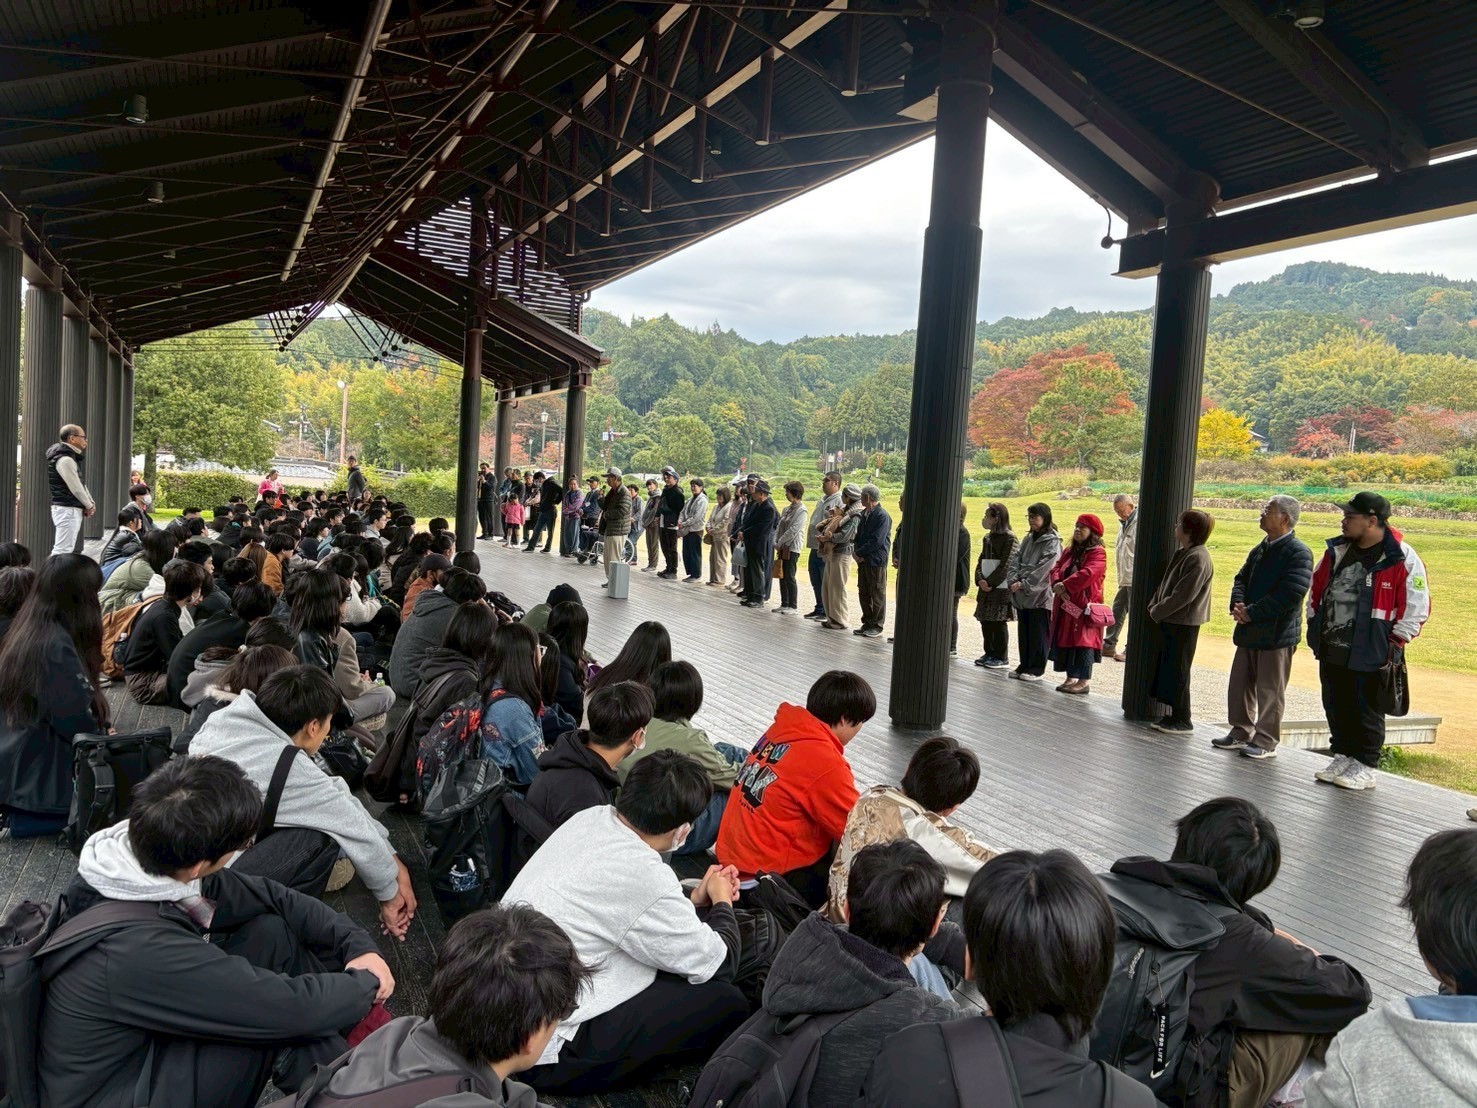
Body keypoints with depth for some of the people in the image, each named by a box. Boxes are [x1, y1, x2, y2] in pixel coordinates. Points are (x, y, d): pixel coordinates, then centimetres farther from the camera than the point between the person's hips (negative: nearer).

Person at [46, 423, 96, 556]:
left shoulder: (70, 456, 16)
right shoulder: (65, 459, -17)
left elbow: (80, 484, 17)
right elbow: (76, 488, -17)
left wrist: (90, 503, 5)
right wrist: (89, 506, -4)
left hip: (73, 509, 11)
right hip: (67, 509, -11)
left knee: (69, 549, 14)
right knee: (62, 550, -12)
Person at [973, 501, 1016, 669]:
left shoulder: (1009, 538, -9)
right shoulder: (988, 537, 14)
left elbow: (1006, 565, -14)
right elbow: (981, 561, 13)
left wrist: (991, 583, -15)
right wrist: (980, 580, -4)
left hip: (1001, 589, -7)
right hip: (986, 587, 7)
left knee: (998, 623, -3)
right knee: (985, 622, 9)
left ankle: (1002, 658, 5)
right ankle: (989, 653, 20)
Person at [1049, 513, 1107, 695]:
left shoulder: (1097, 553, -8)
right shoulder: (1069, 551, 16)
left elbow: (1087, 574, -22)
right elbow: (1056, 569, 6)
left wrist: (1064, 585, -20)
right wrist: (1057, 585, -14)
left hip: (1084, 605, -8)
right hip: (1066, 605, 8)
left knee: (1083, 641, -7)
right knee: (1066, 641, 10)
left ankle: (1084, 682, -3)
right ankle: (1071, 678, 19)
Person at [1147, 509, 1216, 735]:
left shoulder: (1198, 558, -18)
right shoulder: (1182, 554, 11)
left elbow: (1184, 595, -21)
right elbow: (1165, 584, 17)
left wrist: (1157, 611, -12)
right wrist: (1154, 606, 5)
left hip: (1183, 624, -9)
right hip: (1169, 621, 9)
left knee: (1177, 672, -2)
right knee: (1167, 668, 13)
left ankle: (1182, 721, 7)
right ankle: (1175, 715, 22)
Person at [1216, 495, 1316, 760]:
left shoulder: (1298, 553, -14)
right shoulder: (1260, 549, 13)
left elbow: (1290, 594, -22)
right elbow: (1241, 579, 15)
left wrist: (1251, 613, -18)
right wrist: (1238, 605, -6)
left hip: (1277, 633, -8)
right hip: (1250, 630, 8)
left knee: (1269, 691, 2)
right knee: (1240, 685, 15)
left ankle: (1266, 741, 12)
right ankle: (1241, 733, 27)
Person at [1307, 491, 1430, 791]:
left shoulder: (1403, 560, -13)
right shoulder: (1337, 550, 6)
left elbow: (1416, 608, -10)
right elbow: (1317, 588, 18)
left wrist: (1395, 642, -11)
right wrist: (1314, 625, 15)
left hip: (1369, 654, -6)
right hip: (1331, 650, 6)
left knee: (1367, 711, 4)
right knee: (1336, 707, 15)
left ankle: (1365, 767, 16)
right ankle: (1343, 756, 30)